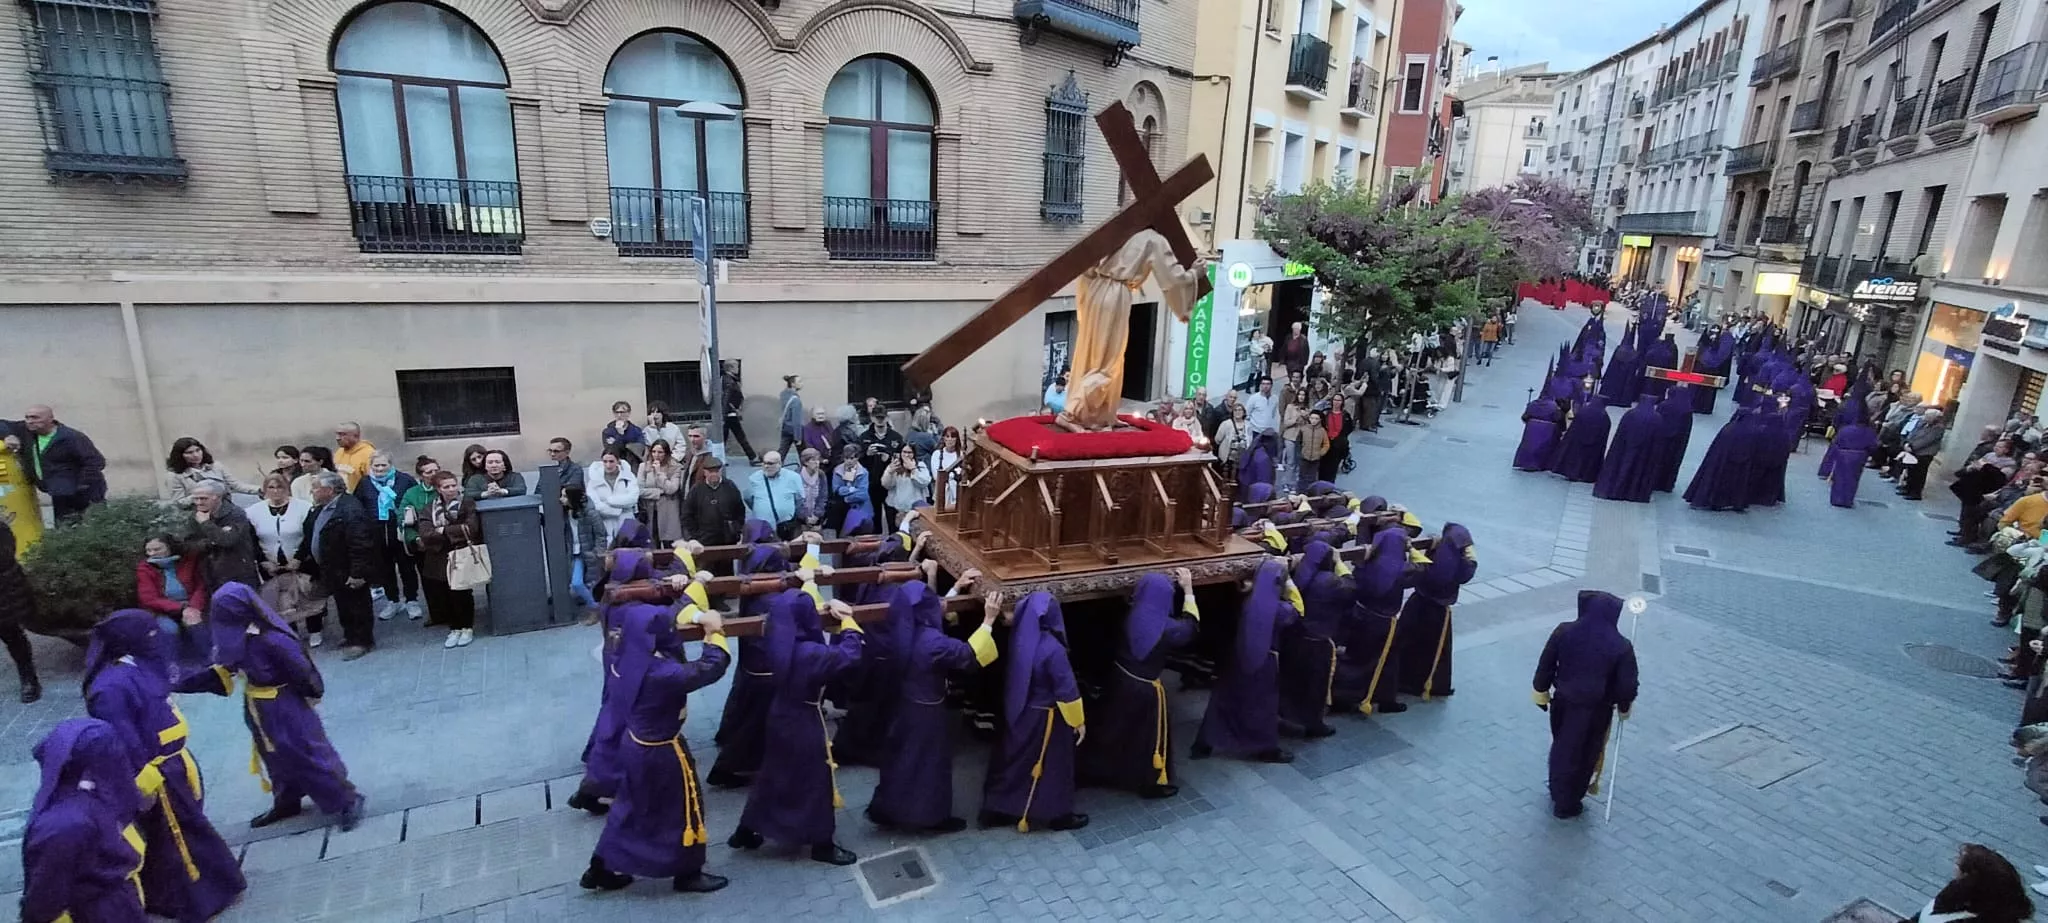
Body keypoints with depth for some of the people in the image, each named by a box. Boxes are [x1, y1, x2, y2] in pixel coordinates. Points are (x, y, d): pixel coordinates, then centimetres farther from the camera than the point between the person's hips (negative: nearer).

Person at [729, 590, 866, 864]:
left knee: (773, 774, 24)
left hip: (781, 714, 8)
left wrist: (826, 606, 3)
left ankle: (746, 831, 39)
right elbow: (849, 654, -24)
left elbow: (789, 615, 12)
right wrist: (848, 621, -11)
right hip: (806, 722, -8)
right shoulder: (811, 654, -32)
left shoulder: (781, 641, -8)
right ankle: (822, 844, 25)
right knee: (816, 781, 9)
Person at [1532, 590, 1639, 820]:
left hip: (1563, 702, 2)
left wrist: (1541, 692, 11)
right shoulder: (1621, 646, -19)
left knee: (1561, 748, 23)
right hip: (1597, 710, -2)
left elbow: (1545, 666, -4)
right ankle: (1568, 804, 28)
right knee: (1585, 755, 16)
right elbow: (1627, 684, -12)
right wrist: (1624, 707, 8)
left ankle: (1558, 793, 42)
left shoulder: (1563, 632, -13)